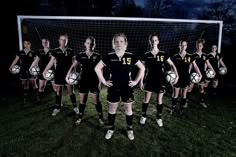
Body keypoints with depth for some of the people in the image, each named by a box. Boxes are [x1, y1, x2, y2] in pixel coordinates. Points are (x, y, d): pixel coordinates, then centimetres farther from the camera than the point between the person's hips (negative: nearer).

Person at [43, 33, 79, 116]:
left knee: (71, 91, 4)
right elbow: (51, 62, 2)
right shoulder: (56, 51, 1)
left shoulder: (70, 51, 1)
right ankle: (57, 107, 23)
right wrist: (45, 71, -3)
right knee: (58, 91, 9)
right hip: (59, 74, 1)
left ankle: (75, 106, 19)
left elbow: (73, 63, 4)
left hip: (68, 74, -1)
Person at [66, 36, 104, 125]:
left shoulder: (97, 56, -3)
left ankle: (100, 118, 22)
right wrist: (67, 76, -18)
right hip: (83, 82, 2)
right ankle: (80, 118, 29)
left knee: (96, 102, 4)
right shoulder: (80, 55, -1)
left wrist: (100, 82, -4)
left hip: (94, 82, -1)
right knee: (82, 101, 10)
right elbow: (73, 67, -2)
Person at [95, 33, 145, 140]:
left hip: (127, 87, 0)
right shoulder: (109, 57, -6)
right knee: (112, 108, 12)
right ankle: (110, 129, 31)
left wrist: (136, 81, -1)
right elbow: (97, 68, 0)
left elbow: (142, 68, 3)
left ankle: (130, 130, 29)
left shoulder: (130, 56, -5)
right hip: (113, 87, 0)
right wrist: (104, 81, -3)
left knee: (128, 109, 10)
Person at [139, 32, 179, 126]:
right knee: (146, 99, 5)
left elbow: (172, 65, 2)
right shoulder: (146, 55, -2)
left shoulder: (163, 54, -3)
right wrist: (141, 81, 0)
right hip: (149, 80, 0)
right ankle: (143, 116, 25)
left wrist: (176, 75, -11)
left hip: (160, 80, 0)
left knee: (159, 100, 10)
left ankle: (159, 118, 27)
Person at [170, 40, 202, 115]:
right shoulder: (175, 56, -3)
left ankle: (182, 108, 27)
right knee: (175, 95, 4)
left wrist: (199, 74, -17)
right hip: (177, 78, -1)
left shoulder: (190, 57, 0)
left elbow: (195, 66, -5)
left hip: (186, 78, 1)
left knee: (184, 95, 12)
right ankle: (173, 108, 21)